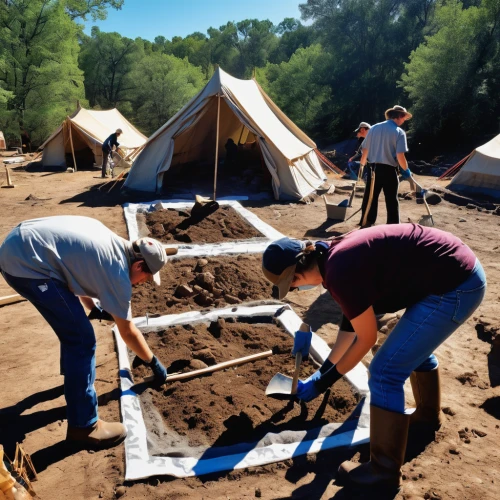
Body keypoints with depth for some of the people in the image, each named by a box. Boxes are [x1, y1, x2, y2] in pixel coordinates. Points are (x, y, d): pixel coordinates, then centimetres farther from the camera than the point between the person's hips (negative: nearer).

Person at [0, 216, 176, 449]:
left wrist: (93, 308, 32)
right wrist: (154, 363, 13)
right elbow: (128, 333, 0)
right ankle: (83, 426, 3)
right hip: (26, 261, -11)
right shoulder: (118, 272, -11)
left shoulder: (114, 245, 12)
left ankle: (74, 373, 47)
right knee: (81, 338, -7)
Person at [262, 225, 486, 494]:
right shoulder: (337, 253, 7)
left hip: (454, 288, -10)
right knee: (415, 345, 30)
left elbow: (366, 338, -10)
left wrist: (323, 382, 2)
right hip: (462, 271, 10)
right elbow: (352, 321, 17)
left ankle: (385, 470, 13)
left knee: (385, 373, -3)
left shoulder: (340, 273, -23)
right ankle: (428, 415, 54)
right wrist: (325, 368, 25)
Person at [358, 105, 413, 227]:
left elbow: (365, 149, 9)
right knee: (391, 200, 6)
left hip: (373, 168, 4)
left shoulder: (374, 128, 6)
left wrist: (362, 164, 23)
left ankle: (366, 223, 19)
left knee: (370, 198, 12)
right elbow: (400, 156, -15)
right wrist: (406, 170, 0)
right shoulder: (399, 132, -8)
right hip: (389, 170, -4)